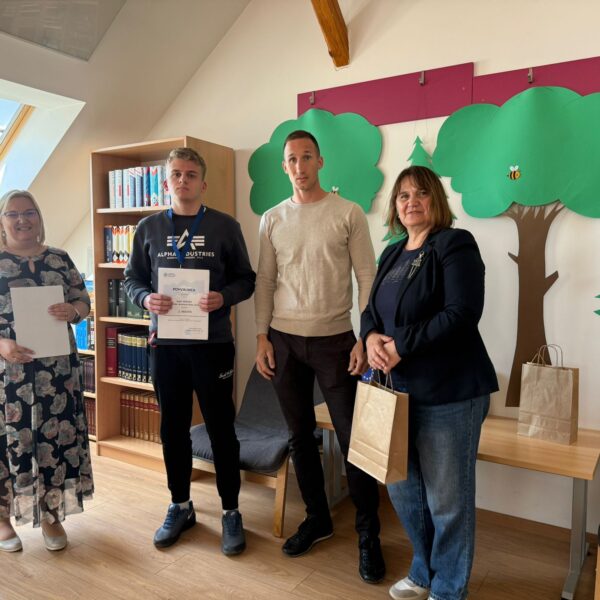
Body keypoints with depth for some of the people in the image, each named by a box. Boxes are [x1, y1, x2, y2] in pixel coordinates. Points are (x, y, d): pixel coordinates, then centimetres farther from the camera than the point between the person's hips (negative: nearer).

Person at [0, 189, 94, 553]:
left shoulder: (60, 259, 8)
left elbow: (83, 301, 8)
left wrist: (73, 311, -14)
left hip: (57, 367, 3)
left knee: (57, 436, 7)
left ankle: (51, 515, 24)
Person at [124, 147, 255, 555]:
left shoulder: (225, 226, 0)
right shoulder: (148, 228, 7)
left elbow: (246, 279, 1)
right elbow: (133, 279, 10)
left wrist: (223, 297, -18)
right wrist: (145, 299, -11)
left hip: (213, 342, -2)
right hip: (165, 343, 3)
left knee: (221, 429, 6)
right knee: (173, 428, 14)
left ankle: (231, 512, 23)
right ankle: (180, 506, 33)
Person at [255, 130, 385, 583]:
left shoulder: (348, 213, -1)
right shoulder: (272, 219, 8)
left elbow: (367, 279, -3)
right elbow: (265, 281, 8)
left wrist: (364, 339, -9)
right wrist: (262, 337, 2)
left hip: (334, 340, -3)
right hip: (284, 340, 3)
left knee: (353, 438, 0)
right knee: (300, 436, 11)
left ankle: (368, 534, 18)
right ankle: (317, 518, 30)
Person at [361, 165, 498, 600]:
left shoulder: (455, 245, -9)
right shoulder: (393, 254, 15)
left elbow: (462, 314, -20)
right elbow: (373, 310, 14)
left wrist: (400, 346, -19)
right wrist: (372, 337, -9)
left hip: (450, 392, -7)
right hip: (401, 389, 8)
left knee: (447, 497, 6)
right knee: (403, 487, 17)